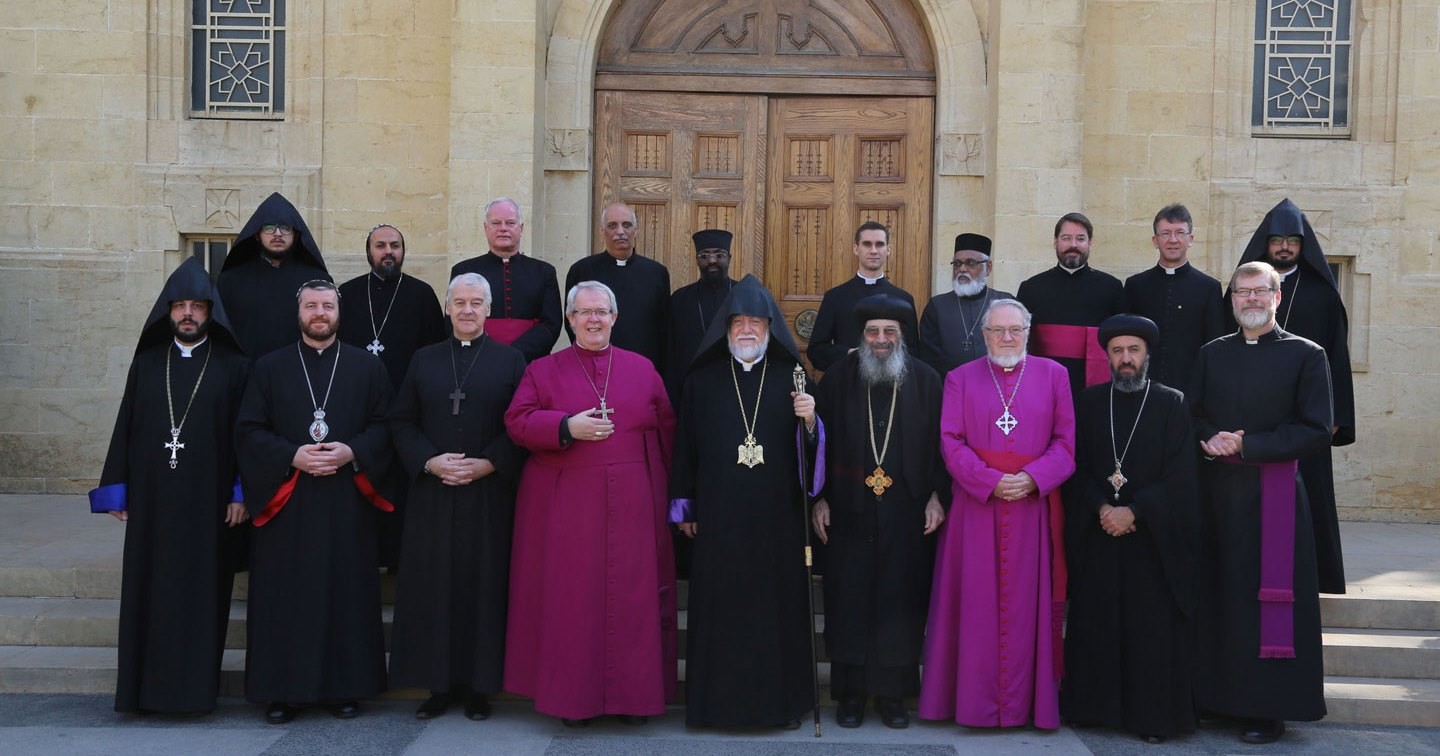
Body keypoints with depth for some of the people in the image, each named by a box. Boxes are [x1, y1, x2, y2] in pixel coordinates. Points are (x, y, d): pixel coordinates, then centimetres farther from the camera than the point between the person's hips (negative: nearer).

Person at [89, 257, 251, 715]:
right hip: (150, 499, 2)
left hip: (208, 501, -2)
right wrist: (117, 490, 4)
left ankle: (195, 686, 11)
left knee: (202, 591, 2)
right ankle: (147, 686, 14)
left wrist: (241, 494, -6)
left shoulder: (233, 367, 1)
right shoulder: (146, 363, 9)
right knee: (149, 590, 5)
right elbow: (125, 427, 8)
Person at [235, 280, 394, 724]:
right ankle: (281, 690, 11)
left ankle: (344, 687, 12)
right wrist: (292, 456, -13)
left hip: (347, 503, 0)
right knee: (285, 597, 1)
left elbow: (384, 425, 4)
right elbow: (249, 430, 2)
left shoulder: (367, 367, 8)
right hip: (286, 503, 0)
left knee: (346, 593, 2)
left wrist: (351, 452, -13)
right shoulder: (269, 368, 8)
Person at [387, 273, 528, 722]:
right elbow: (401, 422, 7)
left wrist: (489, 464, -14)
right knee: (433, 587, 2)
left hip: (489, 494, -2)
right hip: (432, 493, 2)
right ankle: (438, 685, 12)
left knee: (483, 586, 0)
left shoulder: (511, 361, 5)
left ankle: (477, 685, 10)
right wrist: (429, 462, -8)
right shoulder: (424, 361, 11)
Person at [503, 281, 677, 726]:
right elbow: (518, 421, -2)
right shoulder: (544, 370, 7)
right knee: (571, 598, 1)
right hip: (566, 506, -1)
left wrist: (664, 488, 0)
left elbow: (667, 432, 7)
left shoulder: (642, 370, 10)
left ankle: (633, 693, 13)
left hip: (631, 505, 1)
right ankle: (572, 696, 12)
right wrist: (568, 427, -17)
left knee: (632, 597, 3)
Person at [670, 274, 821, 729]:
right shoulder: (702, 381, 6)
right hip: (718, 516, 0)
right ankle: (718, 701, 14)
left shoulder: (791, 378, 5)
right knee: (720, 605, 3)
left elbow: (811, 447, 4)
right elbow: (686, 446, 7)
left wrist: (809, 422, -17)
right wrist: (684, 506, 6)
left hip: (777, 517, 0)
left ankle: (781, 700, 16)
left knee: (777, 605, 4)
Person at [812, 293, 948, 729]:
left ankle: (892, 693, 16)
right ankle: (851, 692, 15)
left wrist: (937, 496, -4)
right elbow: (820, 440, 3)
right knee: (850, 601, 5)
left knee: (899, 602, 4)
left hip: (906, 514, 0)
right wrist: (819, 498, -1)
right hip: (849, 512, 0)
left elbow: (940, 443, 4)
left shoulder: (926, 380, 3)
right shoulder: (839, 377, 3)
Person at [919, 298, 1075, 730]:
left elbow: (1067, 441, 2)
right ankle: (975, 698, 9)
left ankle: (1026, 699, 12)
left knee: (1027, 604, 3)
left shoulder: (1053, 375, 8)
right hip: (976, 505, 0)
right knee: (976, 605, 2)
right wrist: (990, 481, -14)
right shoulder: (961, 378, 7)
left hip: (1033, 507, 0)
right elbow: (951, 442, -1)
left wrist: (1032, 478, -14)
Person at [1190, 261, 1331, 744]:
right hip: (1214, 490, 4)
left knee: (1266, 599, -1)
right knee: (1214, 596, 5)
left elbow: (1317, 431, -7)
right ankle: (1213, 695, 16)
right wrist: (1211, 438, -10)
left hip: (1274, 495, -3)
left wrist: (1246, 445, -14)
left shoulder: (1306, 355, 0)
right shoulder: (1212, 354, 12)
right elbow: (1192, 414, 13)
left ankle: (1268, 708, 9)